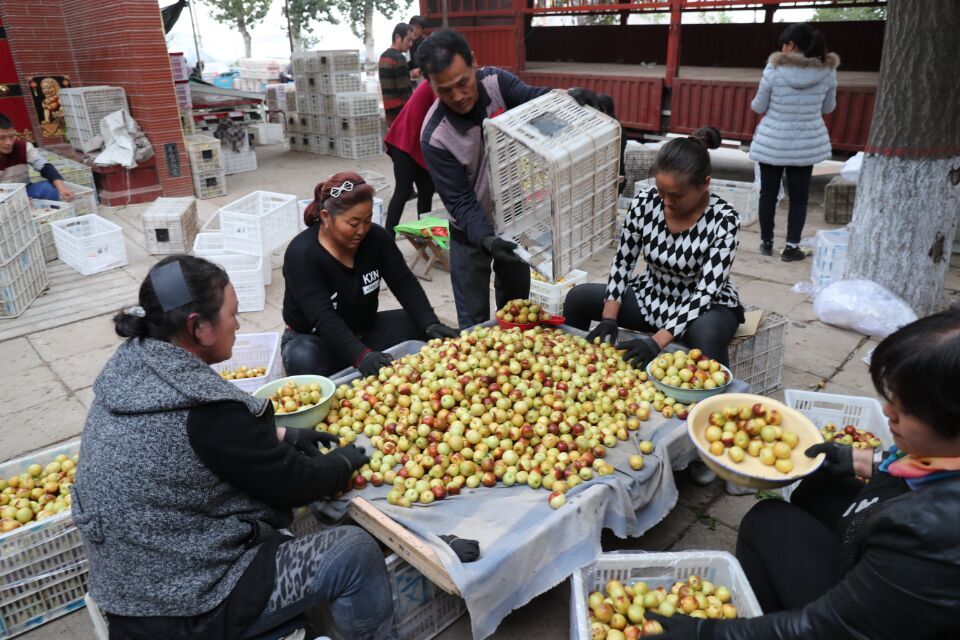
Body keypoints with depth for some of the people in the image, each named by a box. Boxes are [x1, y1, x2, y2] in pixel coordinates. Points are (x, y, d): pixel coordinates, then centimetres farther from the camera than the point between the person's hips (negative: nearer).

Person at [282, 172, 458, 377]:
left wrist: (431, 324, -27)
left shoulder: (376, 238, -9)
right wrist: (361, 356, -48)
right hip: (313, 339, -4)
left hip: (365, 331, 5)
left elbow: (405, 284, -11)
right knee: (303, 360, -38)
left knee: (419, 327, -16)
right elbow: (323, 318, -34)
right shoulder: (301, 254, -24)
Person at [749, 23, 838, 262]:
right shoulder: (828, 70, -6)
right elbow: (828, 108, 6)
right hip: (806, 143, 2)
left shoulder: (775, 69, -13)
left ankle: (766, 242, 21)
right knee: (798, 197, 10)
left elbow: (759, 107, -4)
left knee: (768, 193, 12)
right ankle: (792, 246, 11)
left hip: (772, 141, -1)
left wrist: (764, 105, 19)